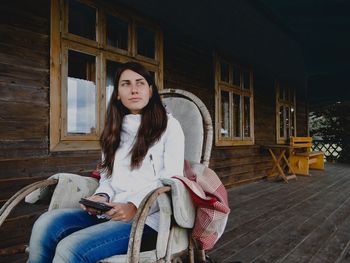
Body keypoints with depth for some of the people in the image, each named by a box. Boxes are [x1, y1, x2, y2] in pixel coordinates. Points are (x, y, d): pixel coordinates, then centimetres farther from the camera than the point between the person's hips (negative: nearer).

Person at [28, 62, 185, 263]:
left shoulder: (169, 125, 3)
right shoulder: (115, 130, 20)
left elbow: (172, 179, -5)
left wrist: (135, 206, -18)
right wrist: (102, 197, -3)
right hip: (111, 212, 5)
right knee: (47, 223, -22)